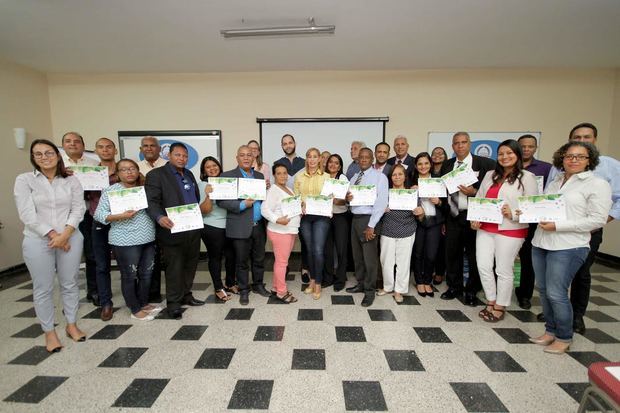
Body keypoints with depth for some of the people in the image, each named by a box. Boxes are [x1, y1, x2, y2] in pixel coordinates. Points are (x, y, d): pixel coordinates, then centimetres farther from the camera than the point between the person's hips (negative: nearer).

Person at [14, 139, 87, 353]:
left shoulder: (71, 181, 4)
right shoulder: (24, 180, 0)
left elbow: (78, 209, -2)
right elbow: (27, 214, -7)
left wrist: (65, 234, -14)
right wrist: (52, 234, -12)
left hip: (71, 238, 1)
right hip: (38, 241, -1)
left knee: (70, 284, 10)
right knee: (43, 288, 7)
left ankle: (71, 324, 26)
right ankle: (49, 332, 21)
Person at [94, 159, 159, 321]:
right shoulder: (110, 191, -4)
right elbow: (98, 214, -9)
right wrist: (120, 216, -21)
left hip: (148, 239, 5)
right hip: (125, 242, -5)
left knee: (147, 274, 14)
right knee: (129, 276, 7)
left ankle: (144, 303, 32)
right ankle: (135, 310, 21)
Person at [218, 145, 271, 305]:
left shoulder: (259, 175, 13)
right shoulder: (227, 176, -3)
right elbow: (221, 201, -10)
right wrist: (242, 205, -19)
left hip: (259, 225, 5)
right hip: (240, 227, -4)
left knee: (259, 258, 15)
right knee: (241, 261, 8)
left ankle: (258, 284, 34)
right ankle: (243, 290, 25)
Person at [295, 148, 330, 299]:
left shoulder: (326, 176, 3)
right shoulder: (299, 176, 8)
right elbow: (295, 197, 9)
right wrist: (300, 205, -10)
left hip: (321, 216, -2)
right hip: (305, 216, 2)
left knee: (318, 250, -7)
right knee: (309, 249, 11)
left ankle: (318, 284, 9)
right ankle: (312, 280, 28)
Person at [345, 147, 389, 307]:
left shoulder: (380, 177, -7)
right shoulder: (354, 177, 14)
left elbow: (382, 202, -15)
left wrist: (371, 226, -19)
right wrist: (347, 198, -8)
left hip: (369, 220, -6)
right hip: (355, 219, 7)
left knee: (370, 257, 0)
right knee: (357, 255, 16)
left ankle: (369, 290, 17)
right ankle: (360, 283, 34)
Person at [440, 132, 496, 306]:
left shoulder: (485, 163, -3)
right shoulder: (447, 165, 9)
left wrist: (474, 192, -20)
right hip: (452, 216, 4)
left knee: (474, 255, 6)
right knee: (452, 253, 9)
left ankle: (472, 291, 24)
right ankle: (454, 287, 27)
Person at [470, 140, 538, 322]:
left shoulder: (527, 177, -2)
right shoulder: (490, 175, 13)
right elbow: (478, 199, 11)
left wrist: (513, 213, -21)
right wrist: (474, 218, -2)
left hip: (510, 230, -5)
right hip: (485, 228, 5)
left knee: (504, 270, 7)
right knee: (483, 266, 7)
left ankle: (500, 307, 24)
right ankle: (490, 302, 27)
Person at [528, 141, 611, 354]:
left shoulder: (598, 184, -3)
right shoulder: (555, 182, 15)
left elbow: (597, 219, -11)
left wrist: (557, 226, -18)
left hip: (568, 247, -6)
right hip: (541, 243, 6)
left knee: (556, 294, -2)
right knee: (543, 290, 12)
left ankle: (564, 338, 18)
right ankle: (550, 331, 28)